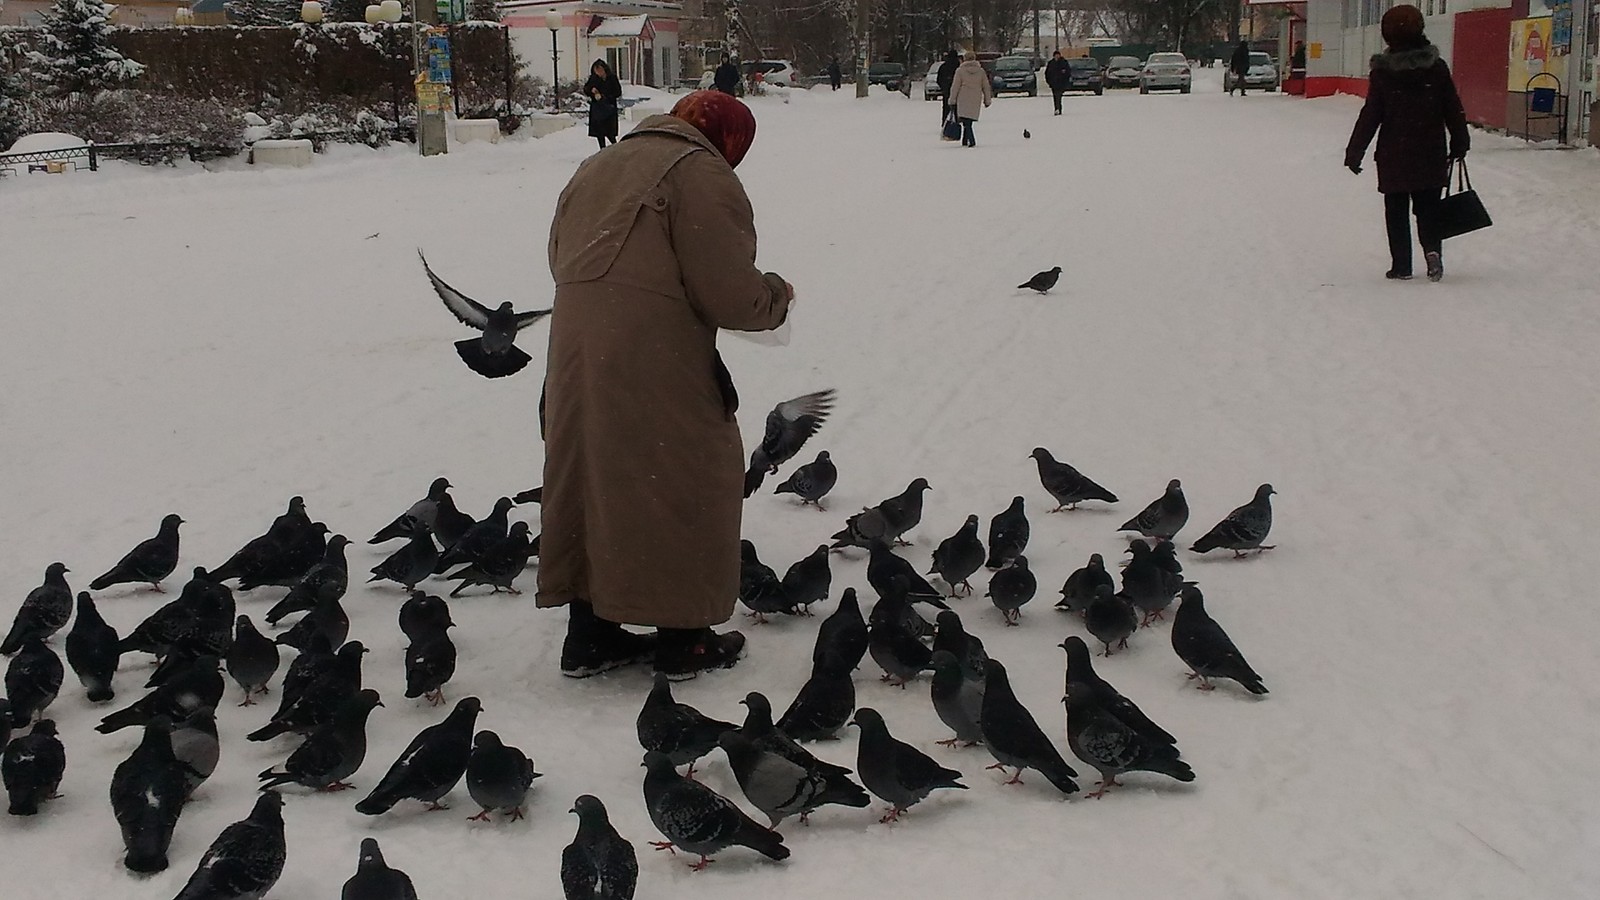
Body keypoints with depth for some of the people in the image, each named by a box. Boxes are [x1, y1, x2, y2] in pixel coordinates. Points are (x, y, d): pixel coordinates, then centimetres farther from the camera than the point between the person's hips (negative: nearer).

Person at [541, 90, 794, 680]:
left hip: (575, 360, 8)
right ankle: (683, 641, 11)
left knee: (590, 487, 14)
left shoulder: (594, 169, 20)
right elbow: (729, 294, -13)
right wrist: (777, 297, 6)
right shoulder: (700, 173, -7)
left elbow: (561, 261, 22)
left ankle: (589, 636, 19)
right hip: (655, 362, -7)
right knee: (678, 491, 4)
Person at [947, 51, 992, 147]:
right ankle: (965, 141, 17)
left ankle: (971, 140, -20)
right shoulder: (981, 71, 6)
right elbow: (986, 87, 10)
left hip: (963, 99, -3)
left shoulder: (960, 70, -2)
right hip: (976, 101, 3)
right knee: (968, 122, 13)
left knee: (965, 121, -6)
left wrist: (952, 100, 4)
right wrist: (987, 100, 18)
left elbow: (955, 87, -2)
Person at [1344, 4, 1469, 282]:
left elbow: (1370, 116, -6)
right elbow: (1454, 110, 4)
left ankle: (1401, 265, 6)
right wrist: (1460, 143, 16)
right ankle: (1432, 249, -12)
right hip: (1431, 155, 2)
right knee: (1427, 208, 11)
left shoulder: (1382, 72, -7)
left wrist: (1354, 152, 0)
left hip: (1394, 157, -2)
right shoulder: (1437, 67, -1)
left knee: (1396, 212, 8)